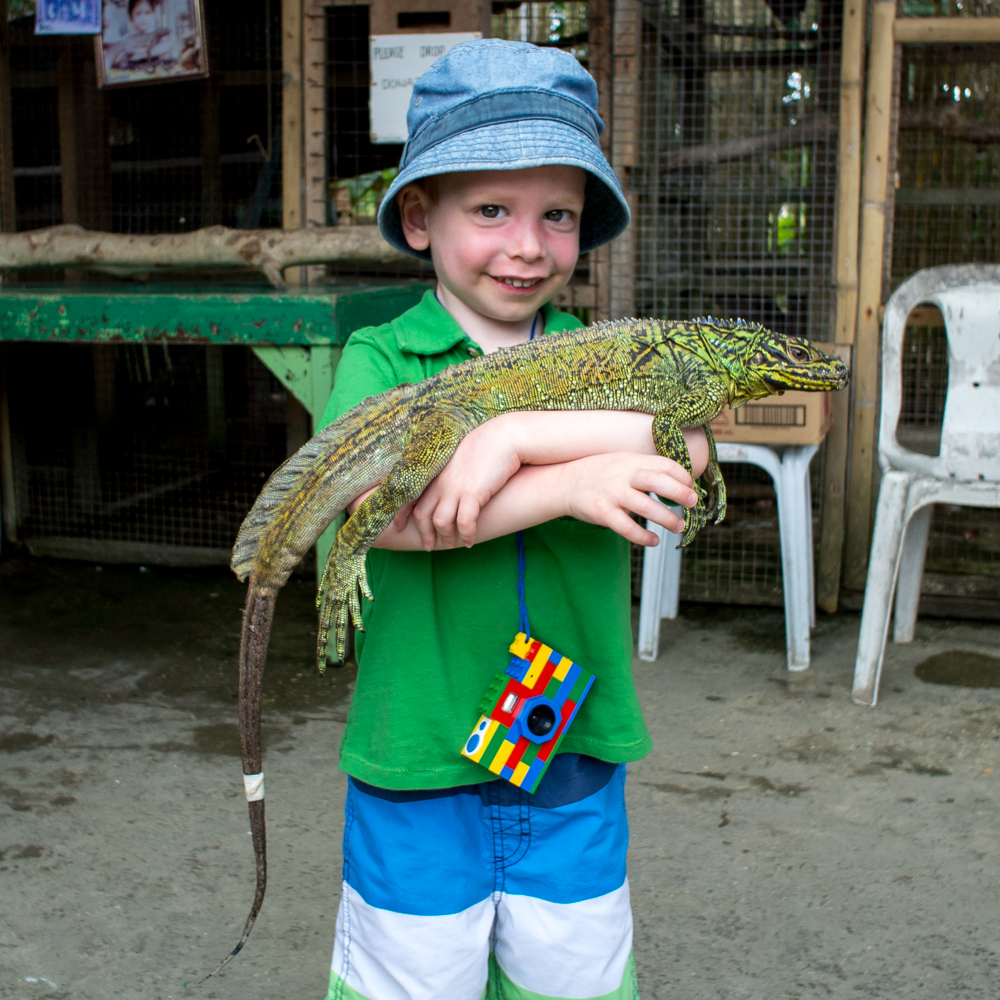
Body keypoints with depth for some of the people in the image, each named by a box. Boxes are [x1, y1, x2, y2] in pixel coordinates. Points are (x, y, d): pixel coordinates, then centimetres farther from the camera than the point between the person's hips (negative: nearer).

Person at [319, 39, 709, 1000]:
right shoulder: (378, 360, -5)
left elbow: (688, 435, -17)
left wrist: (515, 433, -26)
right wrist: (571, 482, -25)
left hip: (576, 758, 3)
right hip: (417, 758, -2)